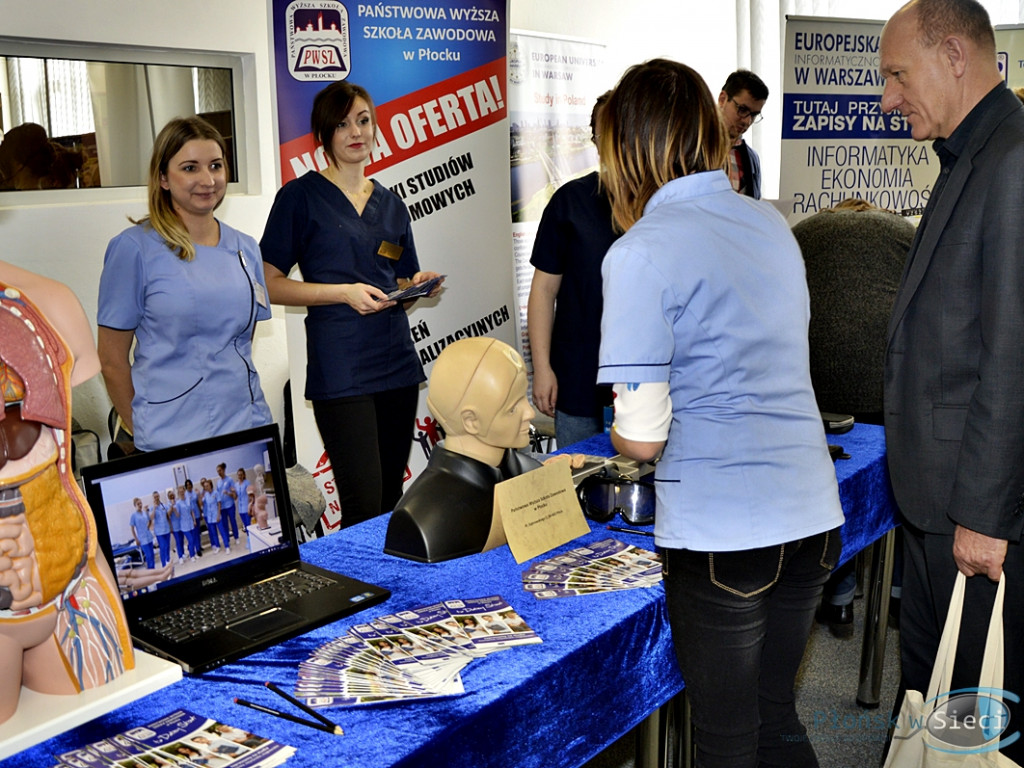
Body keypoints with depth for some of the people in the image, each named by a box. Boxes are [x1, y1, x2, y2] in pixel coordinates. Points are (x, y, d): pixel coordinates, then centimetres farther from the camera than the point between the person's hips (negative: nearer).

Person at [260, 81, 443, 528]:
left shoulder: (390, 203, 17)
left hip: (397, 362, 6)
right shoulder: (300, 196, 0)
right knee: (365, 507, -9)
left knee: (392, 499, 10)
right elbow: (270, 285, -4)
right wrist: (345, 292, -15)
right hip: (340, 370, -6)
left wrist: (420, 286, 1)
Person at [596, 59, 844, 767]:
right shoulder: (772, 224, 8)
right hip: (813, 519, 7)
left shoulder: (641, 254, -14)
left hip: (722, 536, -7)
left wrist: (620, 432, 8)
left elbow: (643, 438, -15)